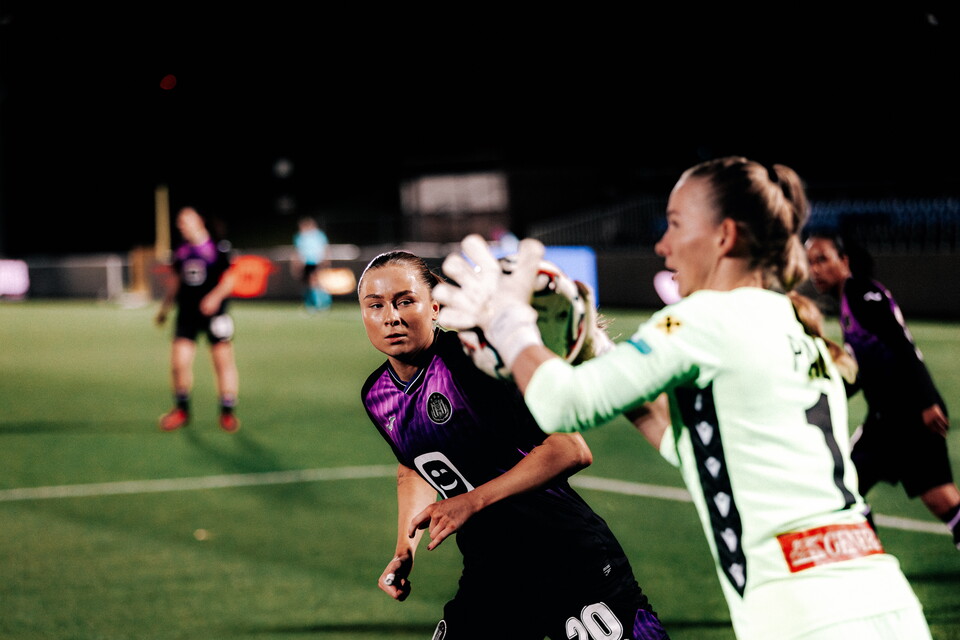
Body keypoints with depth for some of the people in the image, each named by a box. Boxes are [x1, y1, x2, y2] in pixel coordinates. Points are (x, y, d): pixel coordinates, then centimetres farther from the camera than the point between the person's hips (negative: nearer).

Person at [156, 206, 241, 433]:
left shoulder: (218, 249, -5)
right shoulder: (181, 252, 8)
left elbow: (230, 279, -6)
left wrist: (215, 297, -23)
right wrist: (164, 308, 26)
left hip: (214, 314, -3)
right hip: (187, 313, 3)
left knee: (224, 361, -1)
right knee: (179, 361, -6)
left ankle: (227, 412, 12)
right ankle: (182, 410, 12)